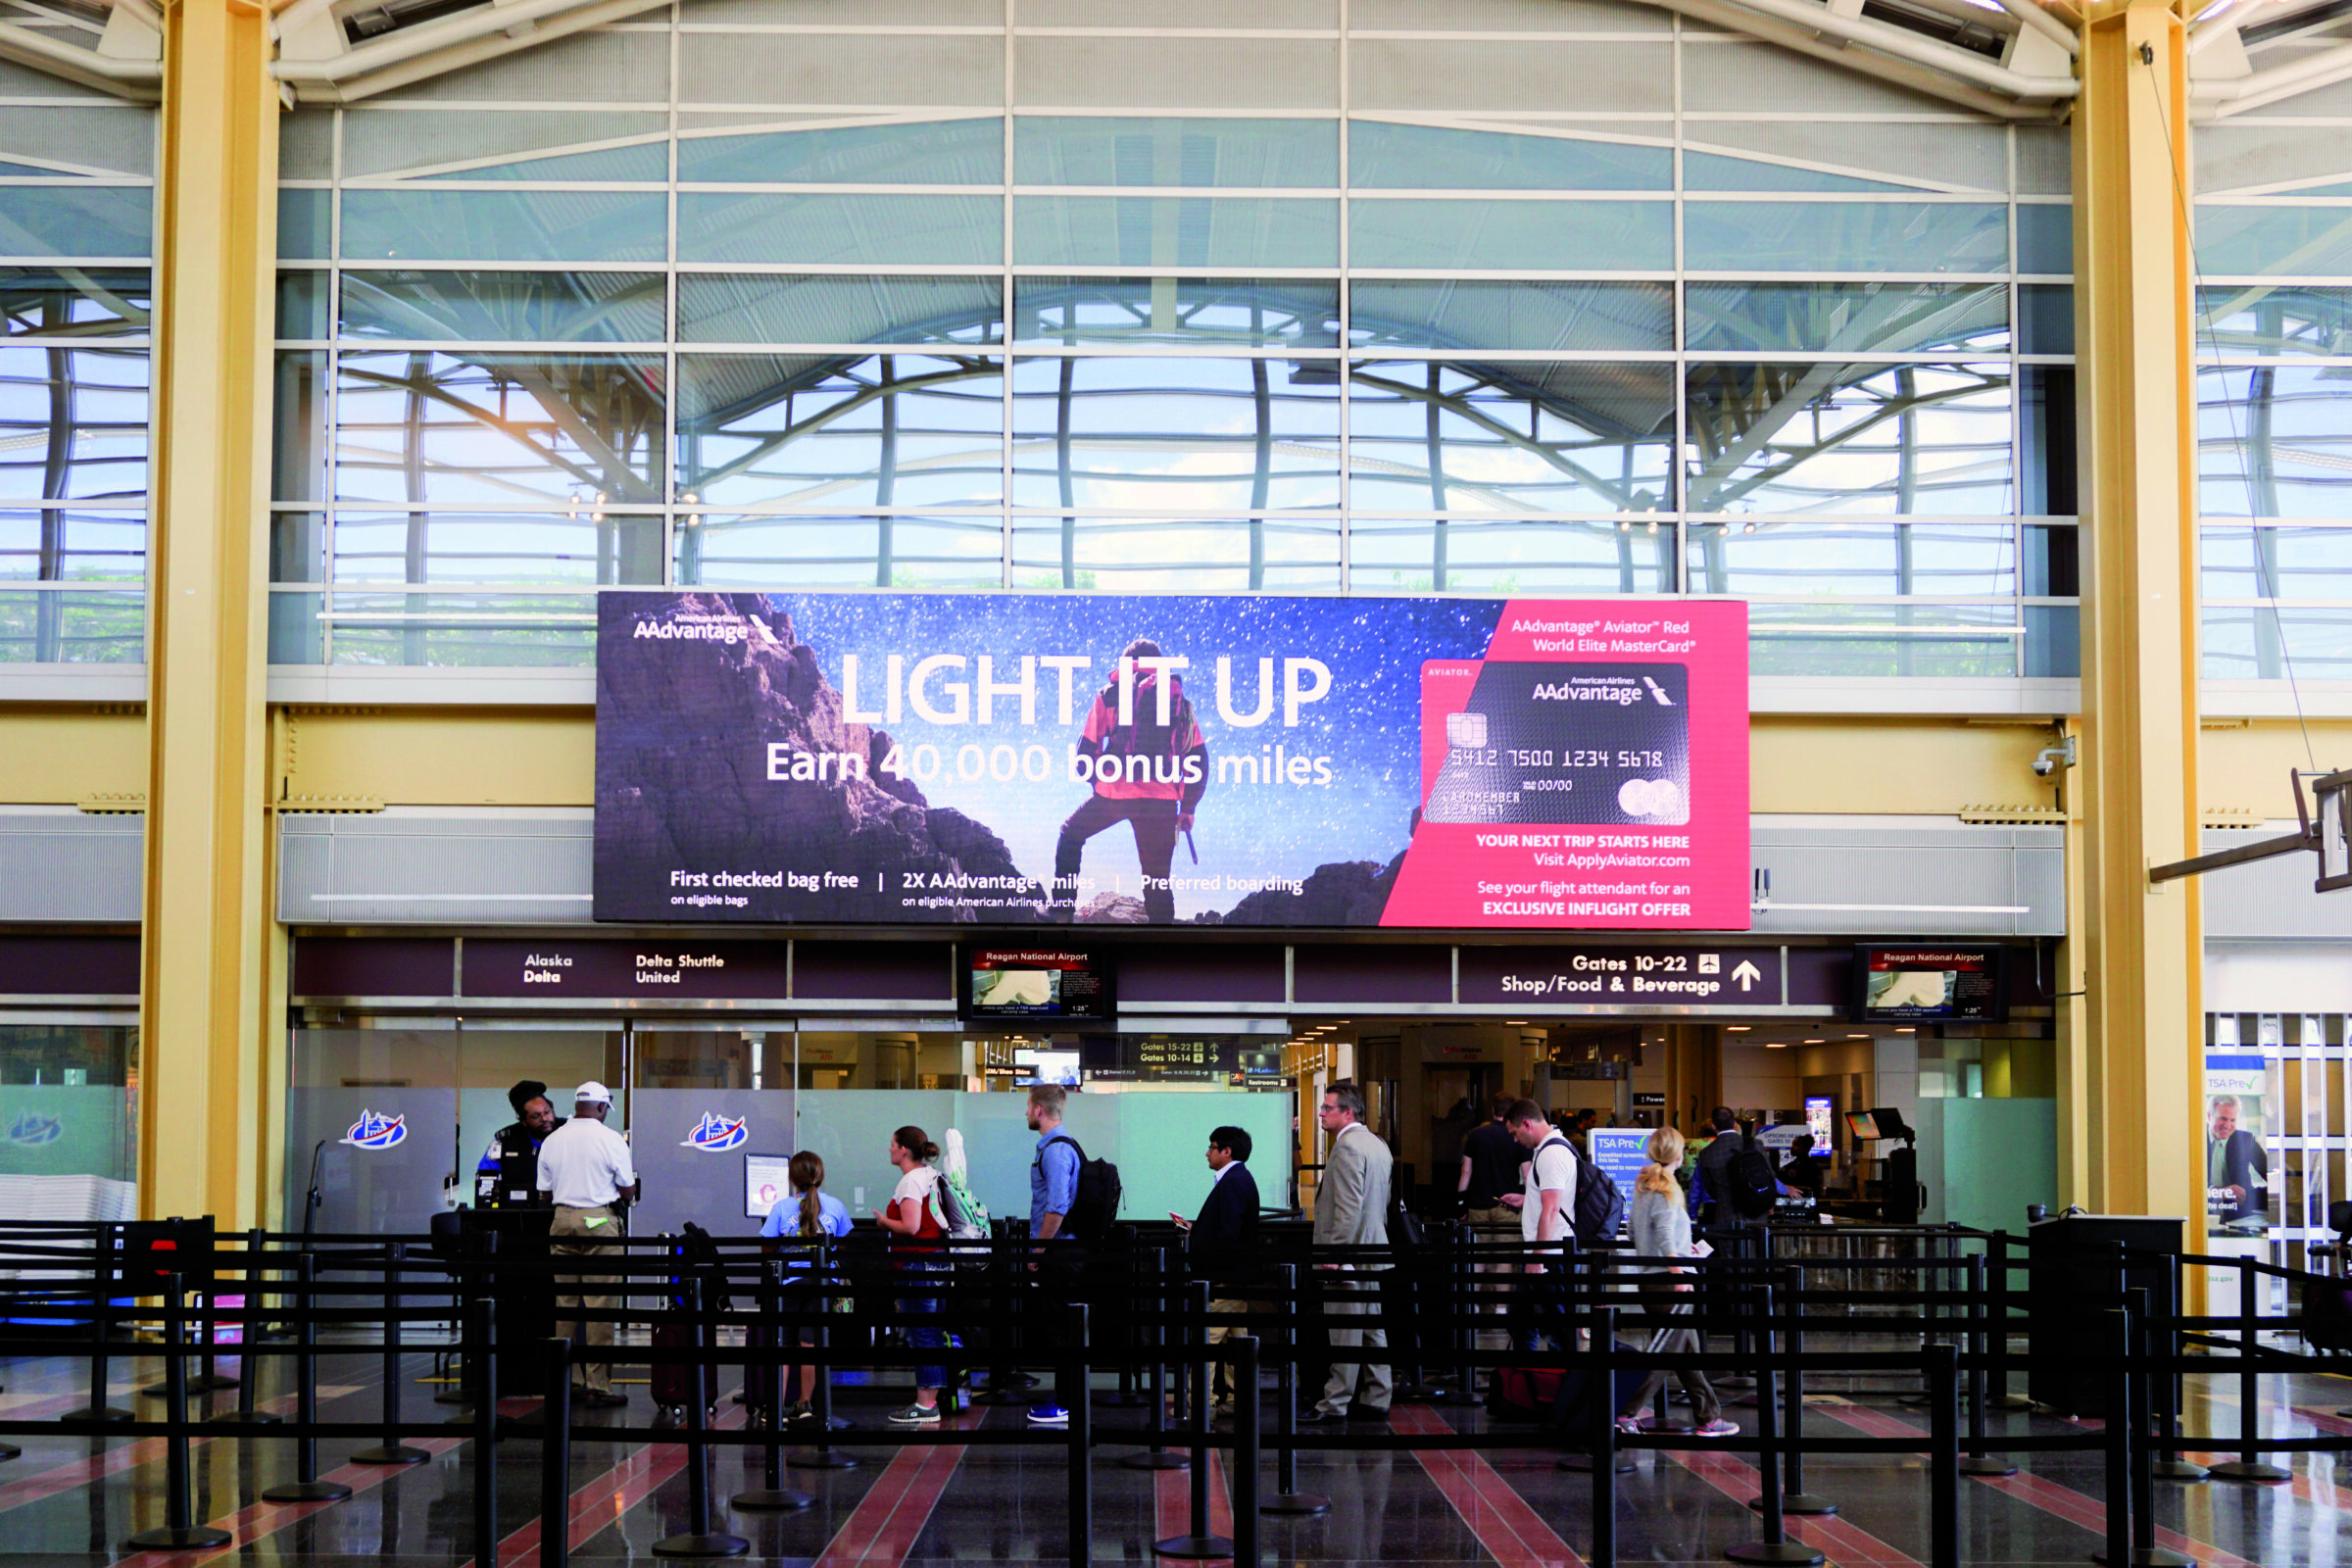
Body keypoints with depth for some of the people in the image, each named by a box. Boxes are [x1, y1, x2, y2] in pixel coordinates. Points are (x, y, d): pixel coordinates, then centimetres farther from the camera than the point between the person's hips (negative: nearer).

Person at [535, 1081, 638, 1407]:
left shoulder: (551, 1141, 7)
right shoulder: (611, 1140, -6)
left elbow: (545, 1193, 12)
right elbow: (629, 1191, -2)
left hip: (562, 1221, 5)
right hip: (599, 1221, -5)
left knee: (565, 1302, 9)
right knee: (600, 1303, -3)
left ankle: (567, 1379, 12)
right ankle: (597, 1385, -4)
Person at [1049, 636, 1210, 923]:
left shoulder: (1110, 695, 9)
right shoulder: (1180, 701, 15)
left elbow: (1086, 749, 7)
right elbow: (1200, 760, 12)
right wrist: (1187, 809, 18)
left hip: (1115, 793, -1)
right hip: (1163, 800, 1)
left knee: (1071, 835, 25)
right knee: (1158, 880, 8)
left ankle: (1062, 908, 18)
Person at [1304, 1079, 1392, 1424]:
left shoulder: (1347, 1147, -15)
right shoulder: (1377, 1145, 15)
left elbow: (1349, 1207, -22)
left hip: (1350, 1253, -10)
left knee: (1345, 1335, -6)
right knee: (1373, 1331, 11)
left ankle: (1335, 1404, -3)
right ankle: (1377, 1401, 15)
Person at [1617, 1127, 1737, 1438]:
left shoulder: (1642, 1184, 12)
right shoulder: (1667, 1189, -13)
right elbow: (1665, 1236, -21)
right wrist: (1680, 1277, -22)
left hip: (1647, 1280, 9)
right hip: (1668, 1282, -9)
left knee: (1687, 1351, 14)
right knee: (1663, 1353, -5)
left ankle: (1708, 1417, 19)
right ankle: (1626, 1413, -9)